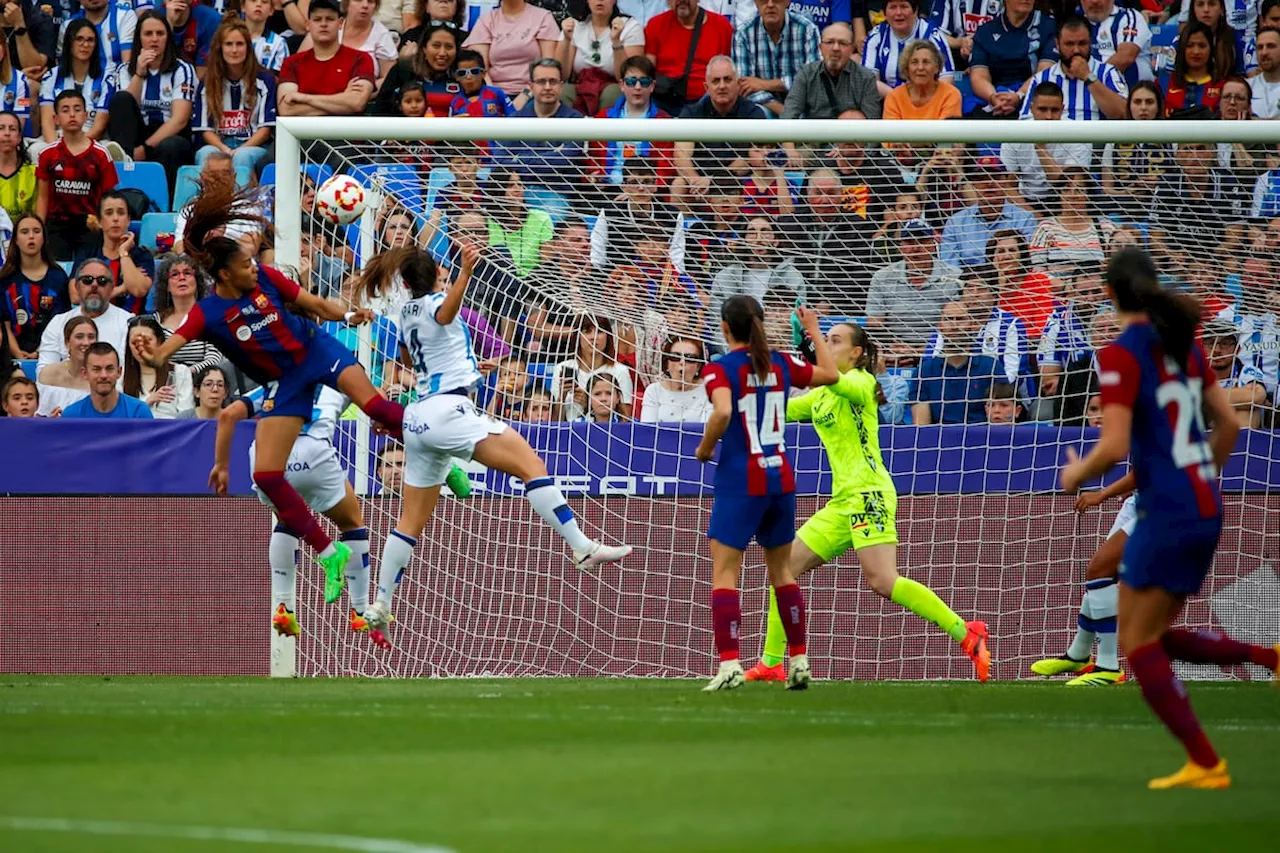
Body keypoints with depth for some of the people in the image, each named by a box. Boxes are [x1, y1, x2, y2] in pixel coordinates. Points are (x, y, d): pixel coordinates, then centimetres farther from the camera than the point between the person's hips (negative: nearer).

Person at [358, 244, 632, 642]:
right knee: (531, 464, -15)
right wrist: (465, 272, -46)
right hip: (448, 409, -8)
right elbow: (445, 313, -30)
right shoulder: (435, 300, -3)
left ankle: (380, 606, 11)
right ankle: (583, 548, -28)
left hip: (417, 417, 8)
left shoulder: (406, 313, 18)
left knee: (411, 520, 13)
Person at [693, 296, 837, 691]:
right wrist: (814, 331, 33)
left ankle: (729, 664, -18)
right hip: (781, 477, 5)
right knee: (781, 571, 17)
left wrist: (704, 448, -9)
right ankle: (799, 661, 18)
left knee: (724, 572, -5)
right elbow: (830, 374, 21)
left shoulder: (720, 368, -9)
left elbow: (723, 412, -26)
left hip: (740, 480, -5)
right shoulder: (780, 364, 6)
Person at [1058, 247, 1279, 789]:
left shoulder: (1122, 355, -13)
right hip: (1206, 510, 8)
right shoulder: (1186, 346, 10)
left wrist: (1078, 474, 0)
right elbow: (1228, 424, 16)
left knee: (1137, 643, 1)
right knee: (1158, 638, 19)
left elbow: (1114, 447, -20)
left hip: (1166, 515, -8)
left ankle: (1205, 764, -2)